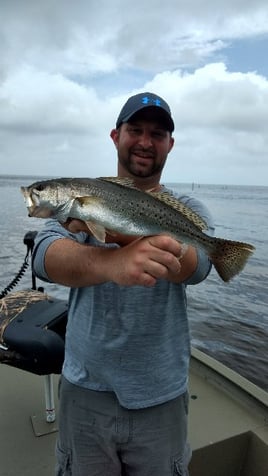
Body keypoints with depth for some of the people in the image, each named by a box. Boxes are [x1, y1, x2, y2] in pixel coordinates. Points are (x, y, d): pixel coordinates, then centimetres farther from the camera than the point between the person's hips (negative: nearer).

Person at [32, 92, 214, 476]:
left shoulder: (189, 210, -2)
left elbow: (195, 264, -24)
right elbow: (46, 259, -24)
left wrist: (119, 231, -41)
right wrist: (110, 263, -45)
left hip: (161, 398, 1)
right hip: (85, 391, 0)